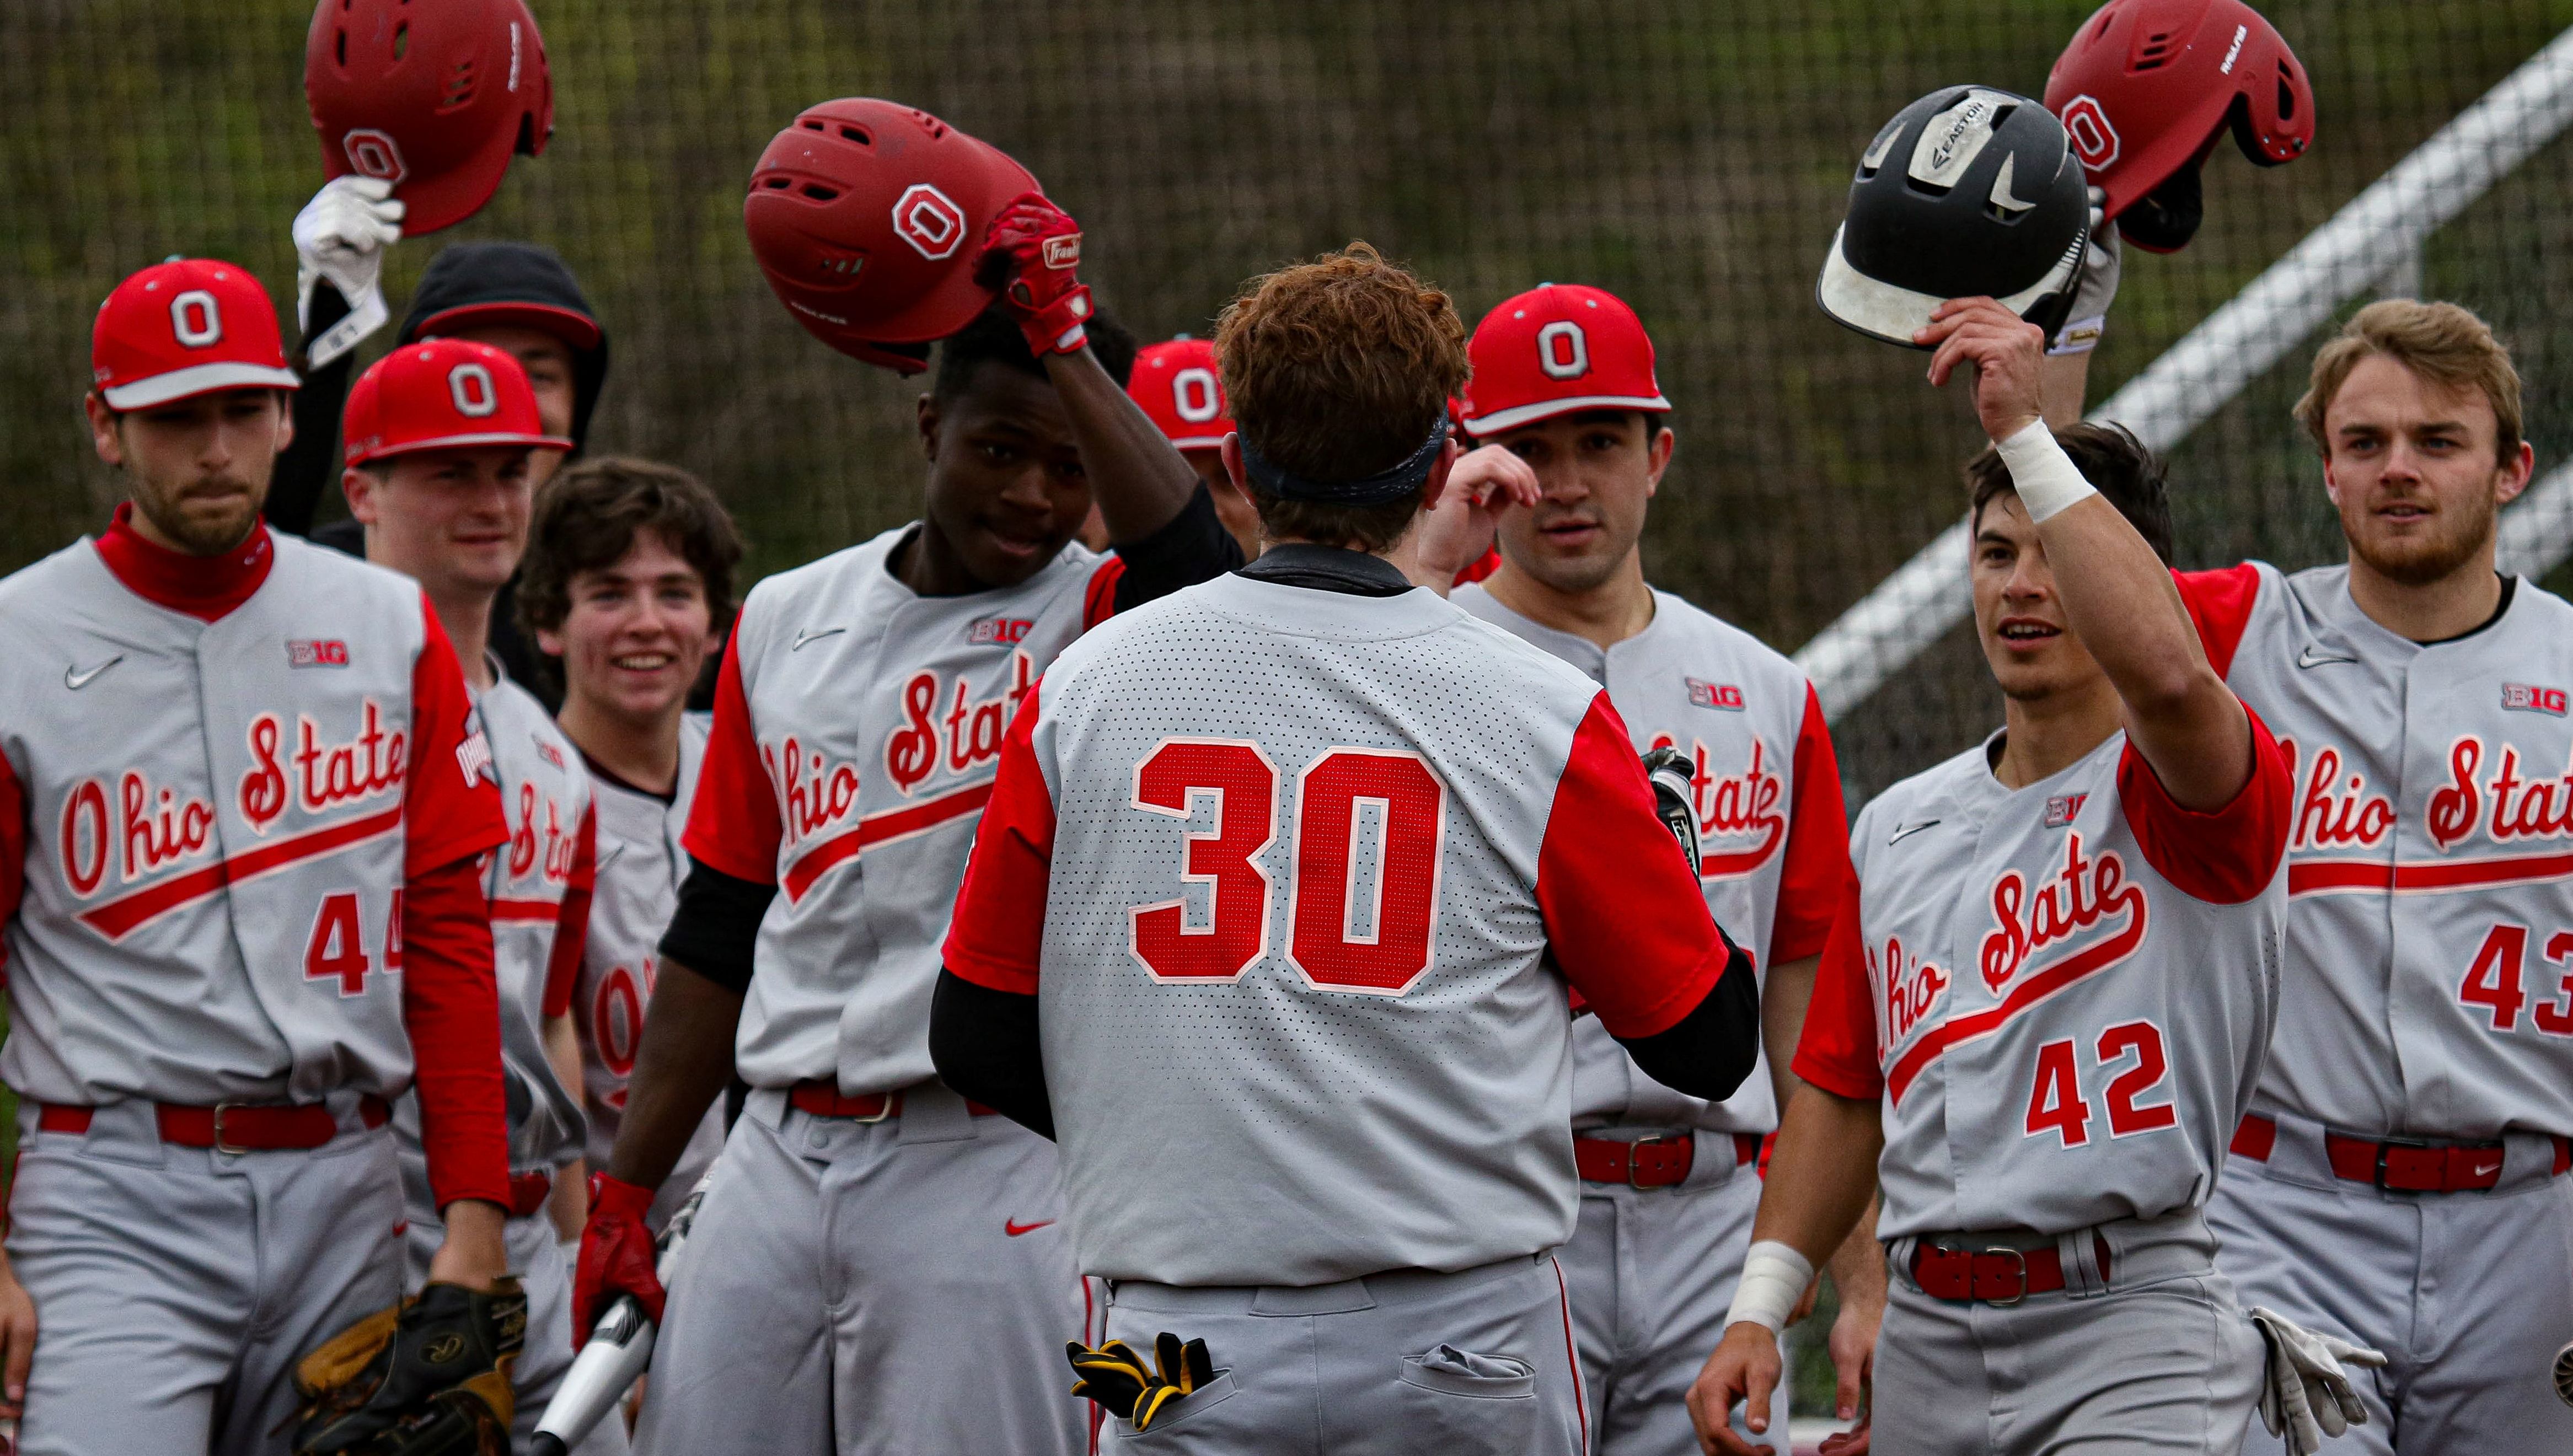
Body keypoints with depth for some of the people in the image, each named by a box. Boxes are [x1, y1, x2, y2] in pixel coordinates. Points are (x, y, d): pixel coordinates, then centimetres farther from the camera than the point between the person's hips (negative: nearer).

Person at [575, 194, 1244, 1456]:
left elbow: (1193, 571, -27)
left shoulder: (1092, 624, 0)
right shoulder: (787, 622, 15)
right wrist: (623, 1194, 16)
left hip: (991, 1174, -5)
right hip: (781, 1159, 5)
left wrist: (1064, 343, -24)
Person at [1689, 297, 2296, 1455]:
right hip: (1929, 1346, 6)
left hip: (2130, 1342, -6)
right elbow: (1843, 1092, 22)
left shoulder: (2182, 793, -3)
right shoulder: (1899, 827, 18)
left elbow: (2166, 671, -28)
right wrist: (1761, 1308, 11)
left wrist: (2026, 429, -25)